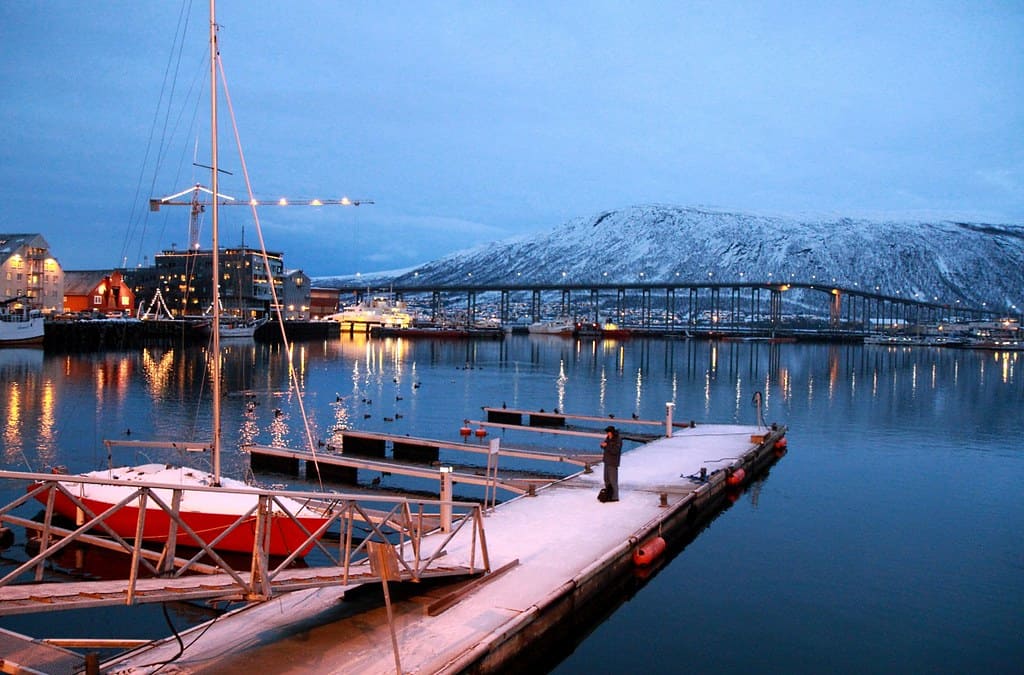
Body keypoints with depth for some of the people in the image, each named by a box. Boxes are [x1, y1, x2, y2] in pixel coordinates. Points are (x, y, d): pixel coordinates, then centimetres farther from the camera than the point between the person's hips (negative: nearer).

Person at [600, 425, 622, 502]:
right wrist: (602, 445, -8)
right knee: (606, 479, 15)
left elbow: (615, 450, -25)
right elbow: (604, 447, 14)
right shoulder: (608, 438, 8)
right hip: (607, 461, 8)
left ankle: (614, 497, 0)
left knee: (613, 480, -7)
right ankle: (608, 495, 27)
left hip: (613, 462, -8)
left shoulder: (618, 439, -16)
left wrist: (607, 445, -24)